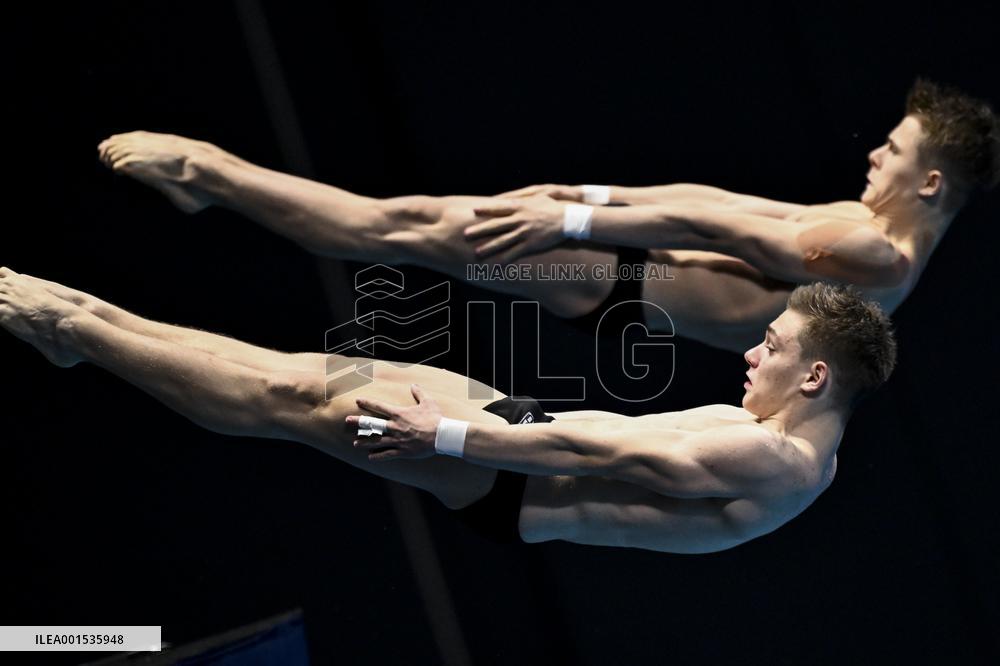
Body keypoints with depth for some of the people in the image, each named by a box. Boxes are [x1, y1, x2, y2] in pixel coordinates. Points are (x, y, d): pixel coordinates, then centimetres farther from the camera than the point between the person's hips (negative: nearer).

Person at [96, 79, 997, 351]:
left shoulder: (876, 256, -18)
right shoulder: (866, 222, 14)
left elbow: (706, 224, -18)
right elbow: (722, 202, 14)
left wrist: (577, 221, -17)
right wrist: (590, 197, 11)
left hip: (633, 303, -9)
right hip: (634, 289, 9)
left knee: (426, 235, -13)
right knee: (420, 212, 6)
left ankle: (205, 168, -7)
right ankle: (211, 179, 11)